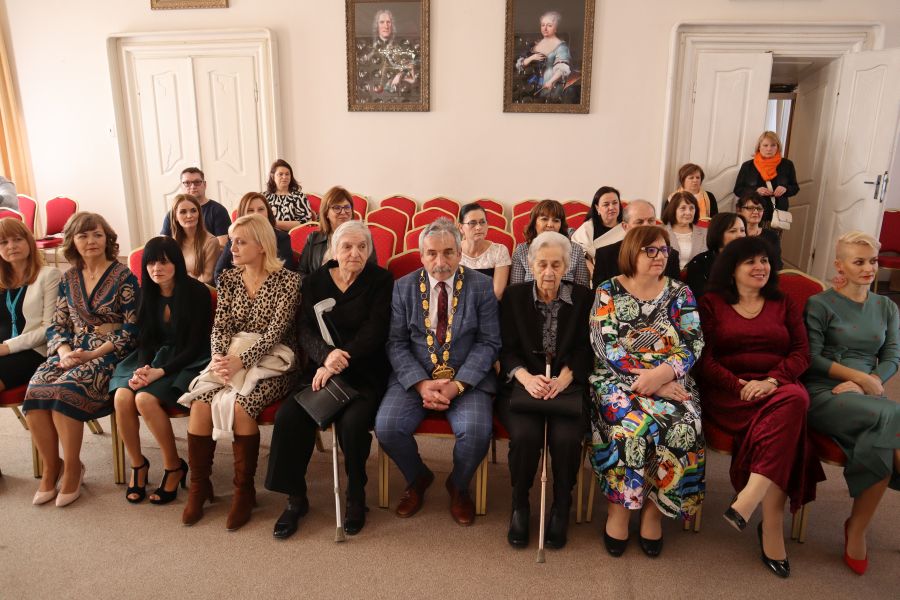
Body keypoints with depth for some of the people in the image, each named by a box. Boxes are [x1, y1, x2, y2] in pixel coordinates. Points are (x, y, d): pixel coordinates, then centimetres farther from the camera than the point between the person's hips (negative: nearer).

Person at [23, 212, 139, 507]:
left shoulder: (124, 277, -3)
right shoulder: (68, 279, 13)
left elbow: (132, 327, -8)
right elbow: (57, 324, 13)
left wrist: (93, 354, -14)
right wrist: (64, 351, -8)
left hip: (108, 354, -5)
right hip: (72, 352, 5)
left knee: (63, 391, -28)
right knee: (35, 391, -22)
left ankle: (72, 467, -10)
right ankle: (51, 467, -5)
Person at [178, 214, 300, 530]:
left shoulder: (288, 280, -7)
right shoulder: (228, 279, 11)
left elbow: (275, 331, -14)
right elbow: (220, 326, 5)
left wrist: (241, 361, -23)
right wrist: (220, 357, -15)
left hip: (271, 361, -4)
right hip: (232, 356, 5)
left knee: (239, 404, -30)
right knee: (200, 402, -22)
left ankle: (244, 490, -11)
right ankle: (198, 486, -3)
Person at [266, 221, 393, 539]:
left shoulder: (381, 280, 1)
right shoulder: (315, 281, 11)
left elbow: (375, 330, -9)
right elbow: (305, 329, 1)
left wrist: (340, 361, -20)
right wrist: (326, 355, -20)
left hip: (365, 372, -3)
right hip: (322, 368, 3)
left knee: (353, 421, -30)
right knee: (288, 417, -21)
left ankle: (356, 496, -2)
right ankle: (295, 498, -1)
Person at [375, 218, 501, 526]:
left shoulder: (481, 286, -1)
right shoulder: (404, 287, 3)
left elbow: (488, 342, -3)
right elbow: (396, 343, 1)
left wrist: (458, 384, -16)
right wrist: (421, 384, -14)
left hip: (467, 378, -1)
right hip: (414, 377, 2)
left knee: (477, 431, -27)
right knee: (386, 427, -21)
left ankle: (458, 485, 9)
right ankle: (418, 478, 13)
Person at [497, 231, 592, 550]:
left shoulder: (583, 297, 7)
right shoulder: (514, 296, 8)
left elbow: (585, 349, 1)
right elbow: (507, 349, 1)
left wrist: (564, 377, -18)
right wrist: (526, 377, -19)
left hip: (569, 385, 0)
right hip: (523, 383, 0)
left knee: (567, 437, -28)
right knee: (525, 434, -28)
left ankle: (562, 507, 1)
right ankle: (519, 505, -1)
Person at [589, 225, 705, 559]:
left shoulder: (680, 293, 9)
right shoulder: (608, 292, 3)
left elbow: (693, 344, 0)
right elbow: (606, 347, -7)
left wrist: (662, 374, -19)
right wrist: (644, 378, -17)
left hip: (671, 381, 2)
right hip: (618, 380, -2)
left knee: (682, 428, -28)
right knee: (632, 425, -32)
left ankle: (654, 510, -7)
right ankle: (619, 507, -10)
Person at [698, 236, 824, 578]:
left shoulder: (785, 304, 20)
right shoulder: (711, 303, 10)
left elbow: (801, 352, 7)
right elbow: (704, 358, 0)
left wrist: (772, 380, -14)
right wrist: (740, 387, -16)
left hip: (780, 389, 3)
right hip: (727, 393, -3)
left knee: (795, 399, -35)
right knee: (785, 420, -33)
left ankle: (749, 500, -37)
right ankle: (772, 525, -30)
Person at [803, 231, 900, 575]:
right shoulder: (820, 304, 5)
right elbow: (811, 358, -2)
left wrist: (865, 384, -10)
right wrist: (860, 377, -12)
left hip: (866, 396, 4)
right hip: (824, 395, -4)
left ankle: (857, 532, -16)